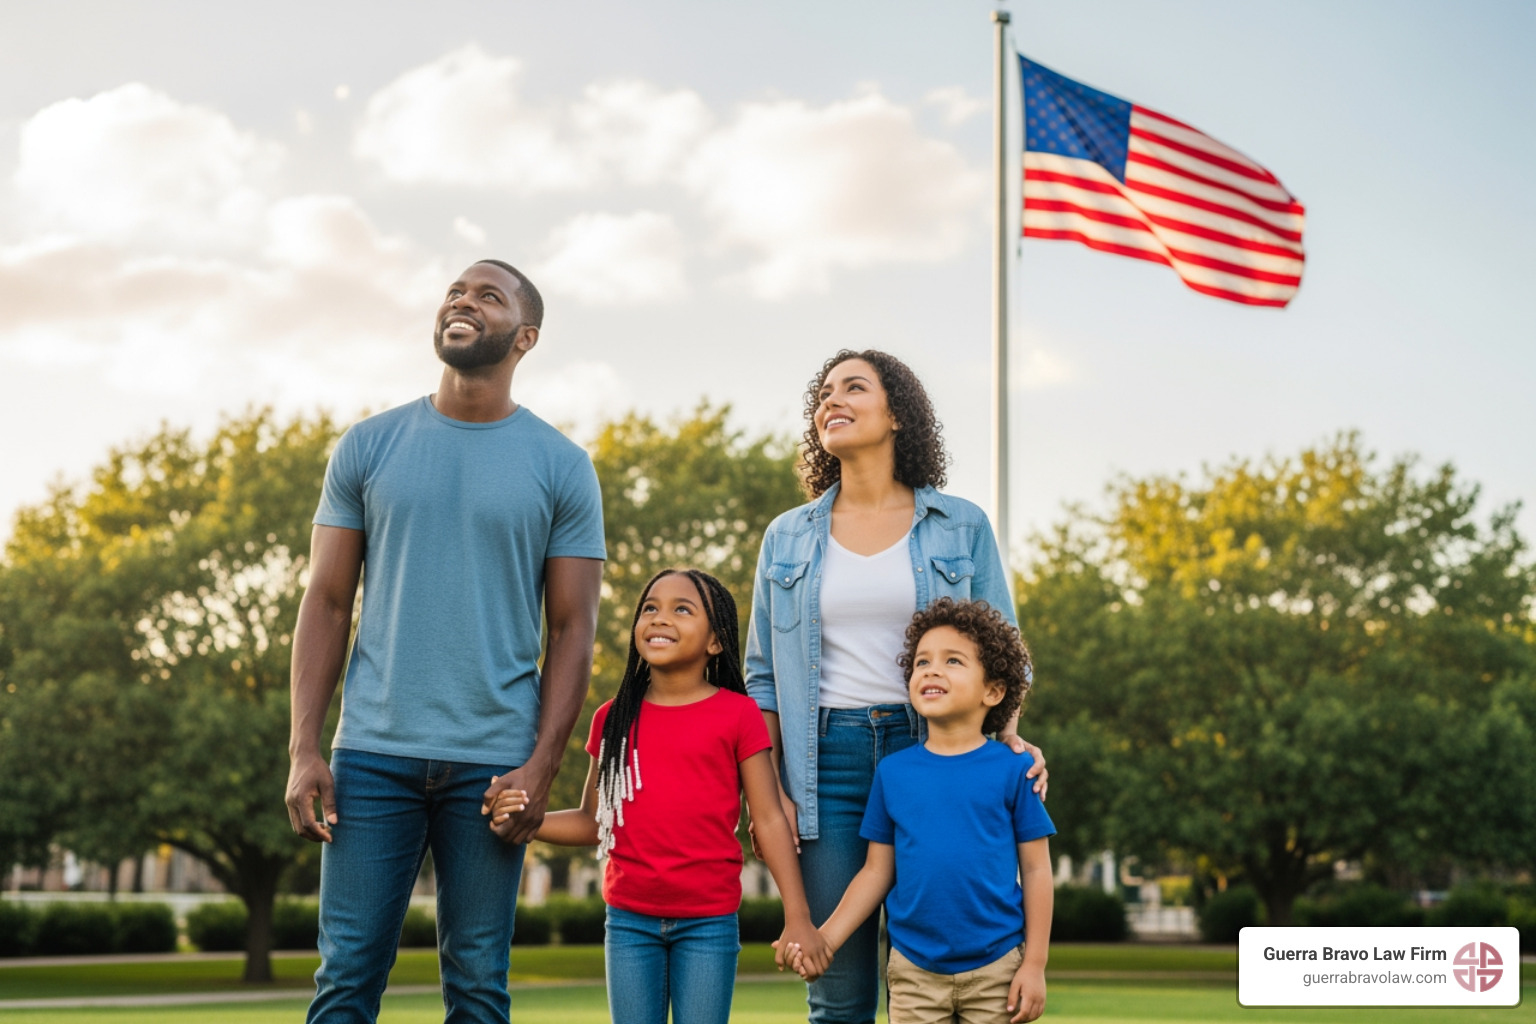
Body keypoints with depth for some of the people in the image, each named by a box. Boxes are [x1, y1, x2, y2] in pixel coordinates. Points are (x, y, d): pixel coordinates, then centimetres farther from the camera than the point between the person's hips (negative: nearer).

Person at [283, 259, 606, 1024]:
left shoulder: (561, 468, 4)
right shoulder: (369, 447, 8)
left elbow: (572, 628, 3)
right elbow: (326, 602, 7)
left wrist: (541, 767, -7)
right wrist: (303, 749, -2)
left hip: (491, 760, -1)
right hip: (372, 752, 1)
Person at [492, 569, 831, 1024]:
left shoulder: (737, 714, -3)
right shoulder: (613, 717, 6)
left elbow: (769, 820, -4)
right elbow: (594, 822, 9)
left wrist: (797, 917, -9)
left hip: (708, 921, -3)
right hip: (630, 919, 3)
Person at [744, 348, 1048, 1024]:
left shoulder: (961, 527, 7)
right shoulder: (787, 538, 12)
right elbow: (764, 677, 13)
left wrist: (1008, 740, -10)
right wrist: (768, 789, 2)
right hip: (826, 762, 1)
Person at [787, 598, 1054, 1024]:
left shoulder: (1010, 770, -3)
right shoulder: (892, 772, 2)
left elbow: (1036, 870, -1)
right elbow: (877, 871, 6)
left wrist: (1035, 964, -4)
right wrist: (825, 938, -2)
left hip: (995, 971, -2)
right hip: (915, 971, 2)